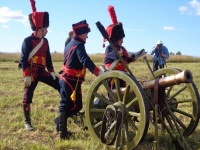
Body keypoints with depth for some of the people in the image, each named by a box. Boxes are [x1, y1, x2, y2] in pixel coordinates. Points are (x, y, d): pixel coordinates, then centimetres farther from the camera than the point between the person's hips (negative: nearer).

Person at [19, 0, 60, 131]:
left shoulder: (45, 41, 11)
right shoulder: (28, 40, -9)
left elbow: (48, 58, 16)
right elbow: (23, 59, -12)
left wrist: (52, 72, 9)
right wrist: (27, 76, -18)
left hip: (42, 71, 7)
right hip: (32, 72, -7)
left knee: (61, 86, 3)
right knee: (28, 96, 1)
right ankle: (27, 122, 12)